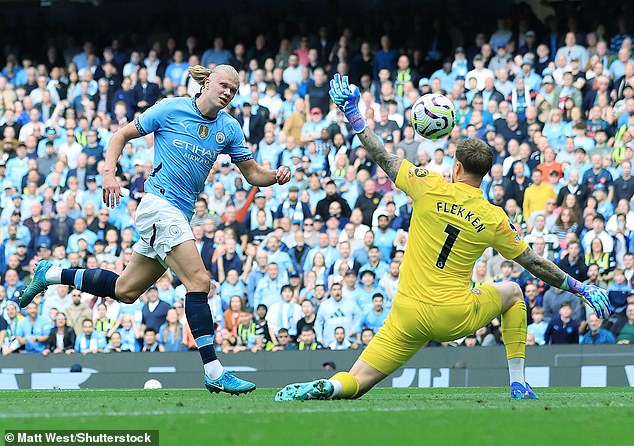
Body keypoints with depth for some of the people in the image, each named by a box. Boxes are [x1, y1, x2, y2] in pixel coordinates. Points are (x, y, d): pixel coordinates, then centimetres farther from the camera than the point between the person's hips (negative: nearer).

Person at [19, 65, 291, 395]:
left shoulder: (229, 128, 8)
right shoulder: (171, 109, -5)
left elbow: (252, 173, 11)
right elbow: (122, 135, 3)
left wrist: (275, 176, -10)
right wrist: (109, 173, -10)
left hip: (180, 215, 7)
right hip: (159, 204, -7)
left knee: (125, 291, 13)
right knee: (198, 280, -19)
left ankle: (51, 274, 31)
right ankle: (214, 372, -21)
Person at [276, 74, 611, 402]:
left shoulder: (430, 188, -4)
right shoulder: (495, 220, -1)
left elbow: (382, 158, 2)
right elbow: (534, 264, 8)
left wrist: (353, 114, 13)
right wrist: (579, 288, 20)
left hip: (408, 314, 0)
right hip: (455, 318, 0)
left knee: (355, 383, 4)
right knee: (512, 292, 30)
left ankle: (323, 388, -33)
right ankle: (518, 383, 23)